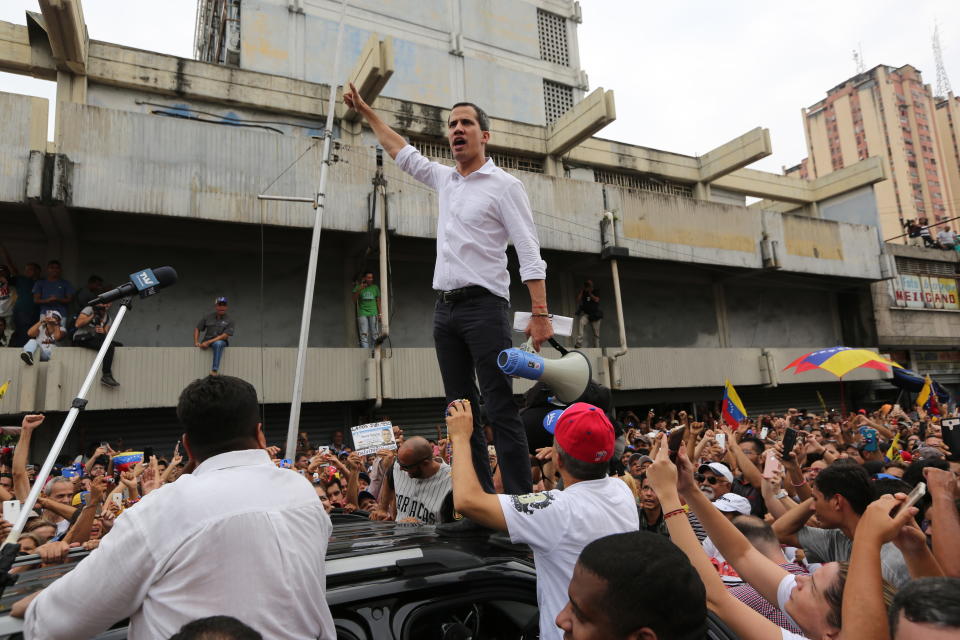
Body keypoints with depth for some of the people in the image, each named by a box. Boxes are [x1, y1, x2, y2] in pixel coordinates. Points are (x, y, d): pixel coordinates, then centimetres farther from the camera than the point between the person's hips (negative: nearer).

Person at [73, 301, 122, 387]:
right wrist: (93, 316, -17)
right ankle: (106, 376, -35)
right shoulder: (89, 310, -1)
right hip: (81, 339, -7)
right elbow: (77, 324, -15)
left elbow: (106, 334, 4)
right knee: (109, 346, -31)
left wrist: (103, 332, -19)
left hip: (94, 339, 7)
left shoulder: (108, 318, 16)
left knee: (119, 345, -10)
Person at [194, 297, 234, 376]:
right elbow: (197, 329, 16)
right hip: (206, 342, 5)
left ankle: (215, 370, -41)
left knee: (218, 343, -37)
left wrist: (209, 342, -19)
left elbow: (225, 336, -11)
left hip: (221, 342, -5)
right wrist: (196, 342, -1)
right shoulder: (208, 317, 11)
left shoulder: (229, 320, 0)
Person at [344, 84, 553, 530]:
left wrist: (540, 313, -19)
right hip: (445, 308, 7)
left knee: (500, 410, -10)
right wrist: (367, 112, 40)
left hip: (484, 305, -7)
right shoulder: (444, 180, 18)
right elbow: (403, 153, 35)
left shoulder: (504, 185, -1)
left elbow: (530, 254, -9)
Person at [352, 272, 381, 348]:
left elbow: (378, 301, 11)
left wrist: (380, 314, 5)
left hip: (373, 313, 2)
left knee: (375, 334, -2)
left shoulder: (375, 287, 9)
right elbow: (354, 300, -6)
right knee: (364, 334, -7)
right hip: (362, 314, -2)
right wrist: (359, 289, -18)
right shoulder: (358, 287, 4)